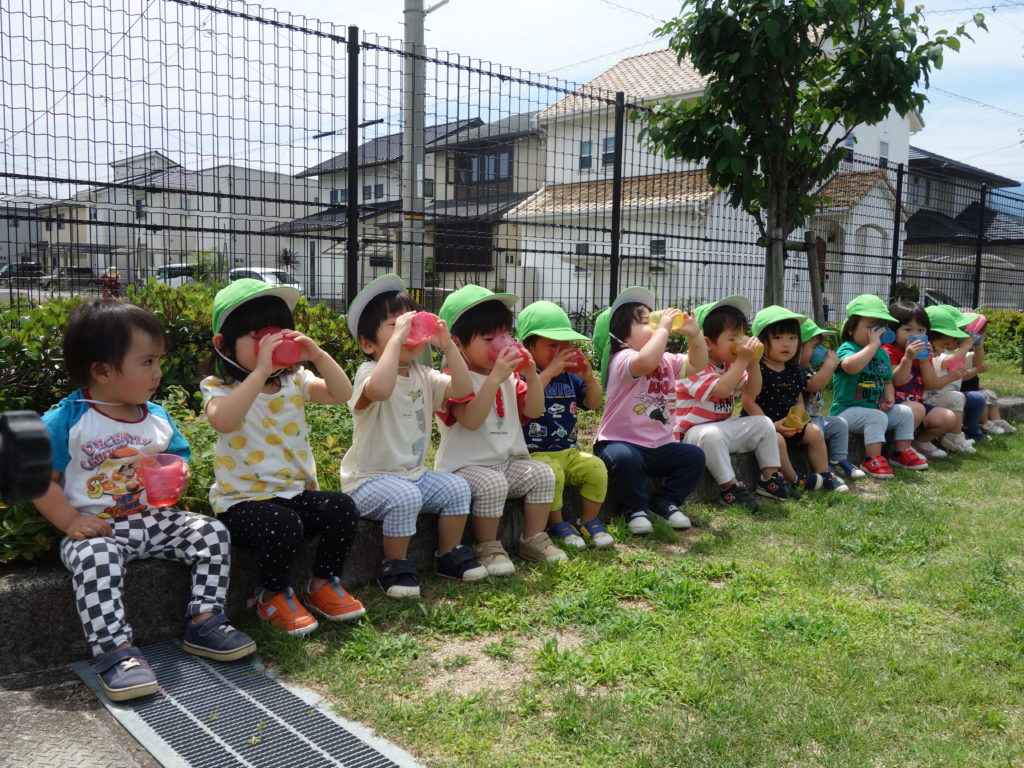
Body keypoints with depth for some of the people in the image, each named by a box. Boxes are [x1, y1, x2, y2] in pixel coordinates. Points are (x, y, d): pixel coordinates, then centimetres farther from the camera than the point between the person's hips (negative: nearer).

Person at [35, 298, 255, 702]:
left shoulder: (157, 418, 9)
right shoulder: (65, 421, -8)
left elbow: (180, 457, 20)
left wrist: (179, 475, -5)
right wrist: (71, 521, -18)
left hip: (155, 519, 5)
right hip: (97, 528, -5)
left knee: (211, 532, -11)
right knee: (94, 559, -35)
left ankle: (204, 622, -6)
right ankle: (114, 650, -30)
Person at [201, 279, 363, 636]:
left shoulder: (294, 381, 8)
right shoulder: (219, 387, -7)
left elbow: (341, 394, -5)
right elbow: (222, 421, -31)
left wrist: (317, 355, -18)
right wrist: (261, 370, -34)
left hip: (296, 490, 5)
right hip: (243, 499, -5)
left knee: (342, 507, -20)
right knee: (283, 524, -33)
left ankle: (324, 583, 5)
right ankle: (273, 597, -3)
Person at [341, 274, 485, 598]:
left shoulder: (423, 375, 7)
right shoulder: (369, 372, -17)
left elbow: (463, 389, -4)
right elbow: (379, 389, -43)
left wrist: (447, 345, -13)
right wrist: (397, 337, -39)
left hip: (415, 473, 7)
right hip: (370, 479, -7)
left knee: (457, 487, -10)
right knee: (405, 497, -33)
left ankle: (449, 554, 11)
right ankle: (394, 567, -11)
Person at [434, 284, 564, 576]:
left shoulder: (509, 377, 12)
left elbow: (533, 411, 8)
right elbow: (471, 420, -29)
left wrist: (531, 375, -7)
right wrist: (495, 378, -33)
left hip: (509, 462, 7)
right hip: (465, 466, -7)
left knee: (542, 473, -12)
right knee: (492, 484, -34)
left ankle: (533, 538, 4)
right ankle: (487, 547, -12)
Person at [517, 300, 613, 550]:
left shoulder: (569, 377, 11)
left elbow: (594, 403, 14)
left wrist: (589, 377, -4)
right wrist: (549, 372, -29)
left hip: (568, 451, 6)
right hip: (534, 453, -6)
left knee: (596, 468, -17)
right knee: (551, 472, -34)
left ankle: (589, 521, 4)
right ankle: (557, 525, -10)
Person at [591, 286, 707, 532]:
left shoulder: (667, 361, 12)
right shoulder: (622, 359, -17)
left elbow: (697, 364, 12)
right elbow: (646, 362, -39)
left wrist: (694, 334, -4)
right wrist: (663, 328, -29)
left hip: (659, 446, 8)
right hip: (622, 443, -7)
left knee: (694, 456, -9)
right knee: (626, 459, -38)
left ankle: (664, 502, 9)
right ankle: (636, 508, -9)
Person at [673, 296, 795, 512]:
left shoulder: (730, 365, 10)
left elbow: (752, 392, 7)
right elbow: (721, 390, -34)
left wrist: (753, 362, -7)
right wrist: (742, 361, -29)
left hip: (723, 426, 9)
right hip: (692, 432, -9)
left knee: (763, 423, 4)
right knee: (712, 435, -40)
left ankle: (770, 478, 10)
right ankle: (731, 488, -29)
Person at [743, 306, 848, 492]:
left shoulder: (795, 371, 9)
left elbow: (799, 401, 16)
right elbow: (749, 402, -19)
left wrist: (798, 418, -7)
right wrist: (772, 424, -22)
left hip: (789, 426, 8)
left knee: (814, 432, 0)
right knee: (777, 439, -32)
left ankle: (823, 474, 14)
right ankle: (794, 480, -15)